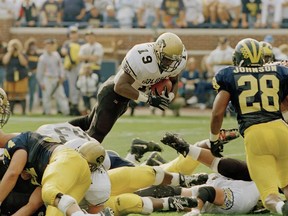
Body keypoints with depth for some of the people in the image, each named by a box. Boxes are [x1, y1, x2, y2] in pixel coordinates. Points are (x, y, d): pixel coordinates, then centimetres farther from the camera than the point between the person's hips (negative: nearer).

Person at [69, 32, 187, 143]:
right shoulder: (142, 58, -39)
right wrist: (148, 99, -41)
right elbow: (120, 87, -39)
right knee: (96, 136, -1)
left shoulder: (179, 60, -16)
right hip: (113, 92, -8)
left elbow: (174, 81, 5)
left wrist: (169, 96, -17)